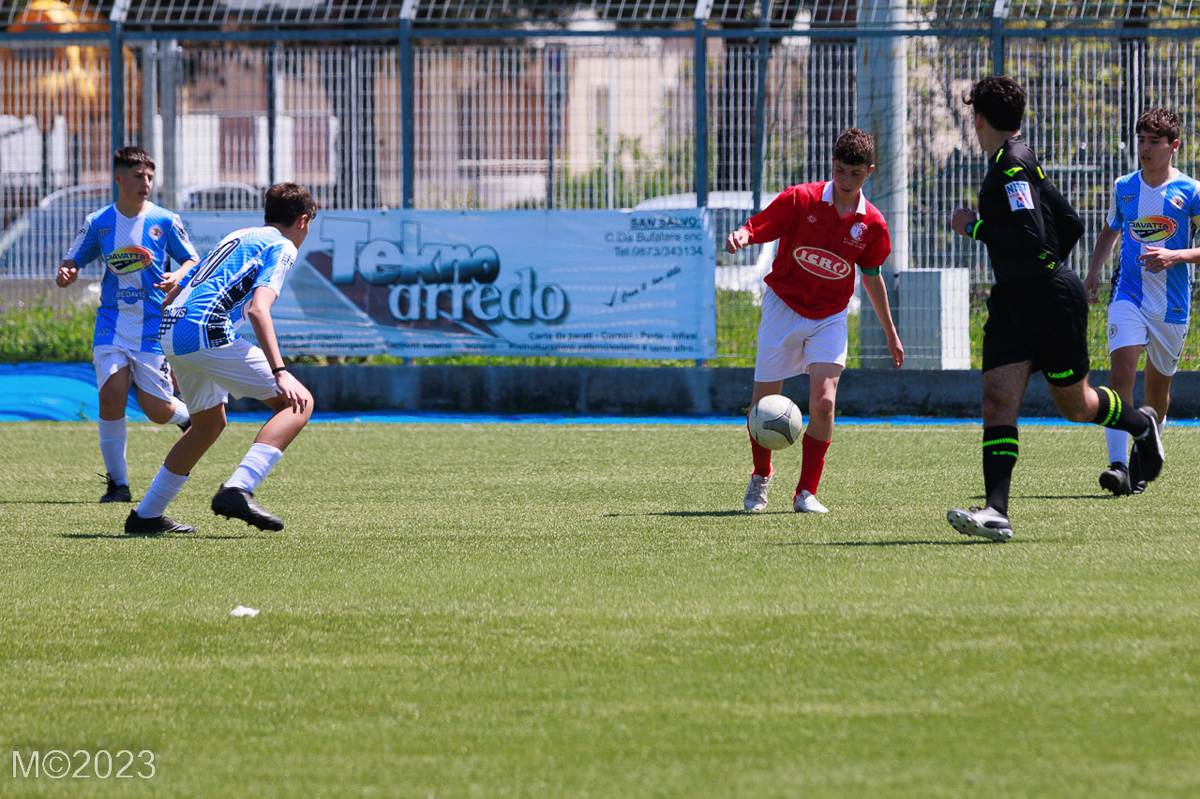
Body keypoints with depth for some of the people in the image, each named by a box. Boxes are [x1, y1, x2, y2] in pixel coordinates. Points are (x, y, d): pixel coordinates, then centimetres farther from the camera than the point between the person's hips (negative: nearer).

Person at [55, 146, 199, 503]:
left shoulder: (164, 221, -1)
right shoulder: (98, 222, 3)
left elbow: (193, 261, 7)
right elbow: (72, 261, 11)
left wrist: (179, 277, -15)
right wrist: (65, 274, -13)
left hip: (154, 325, -1)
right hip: (112, 322, 1)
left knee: (157, 409, -3)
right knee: (111, 394, -17)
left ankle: (189, 416, 37)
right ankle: (117, 483, -7)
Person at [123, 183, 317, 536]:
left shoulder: (235, 238, 29)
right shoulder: (282, 247, 3)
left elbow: (171, 299, 31)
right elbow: (257, 309, -15)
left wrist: (177, 362, 40)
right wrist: (280, 373, -22)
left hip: (170, 333, 9)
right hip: (208, 333, -9)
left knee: (209, 423, 29)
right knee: (297, 402, -5)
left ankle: (146, 515, 31)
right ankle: (237, 490, -21)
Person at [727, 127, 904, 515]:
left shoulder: (872, 224, -4)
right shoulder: (800, 199, -12)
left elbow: (871, 276, 11)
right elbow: (756, 228, -11)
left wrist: (890, 333, 18)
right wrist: (740, 236, -37)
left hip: (830, 318, 1)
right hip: (783, 307, -1)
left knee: (823, 402, -17)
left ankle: (806, 493, -4)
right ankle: (761, 477, 29)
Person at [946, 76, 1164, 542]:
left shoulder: (1011, 163, -16)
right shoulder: (1021, 161, 14)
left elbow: (1030, 239, -26)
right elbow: (1070, 224, 21)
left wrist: (973, 227, -15)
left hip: (1052, 300, -9)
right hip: (1013, 302, 9)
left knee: (1075, 405, 9)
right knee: (997, 400, -8)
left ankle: (1143, 425, 39)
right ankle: (996, 512, -17)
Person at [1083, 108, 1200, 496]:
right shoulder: (1124, 187, 6)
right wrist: (1093, 271, 8)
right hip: (1129, 295, 1)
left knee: (1158, 383, 12)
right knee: (1121, 370, -19)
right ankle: (1118, 466, -27)